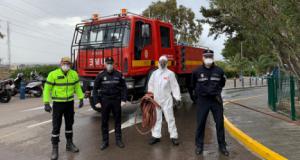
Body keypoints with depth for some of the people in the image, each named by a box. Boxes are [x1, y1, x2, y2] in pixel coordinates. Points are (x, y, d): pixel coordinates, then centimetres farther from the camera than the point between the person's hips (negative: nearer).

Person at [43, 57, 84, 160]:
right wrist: (46, 103, -15)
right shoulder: (53, 74, -12)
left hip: (70, 103, 4)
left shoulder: (74, 74, 0)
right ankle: (55, 149, 11)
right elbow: (47, 89, -9)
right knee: (56, 126, -1)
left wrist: (81, 99, 4)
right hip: (58, 103, -4)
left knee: (69, 123, 15)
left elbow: (77, 87, 9)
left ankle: (69, 144, 30)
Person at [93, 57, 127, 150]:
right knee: (104, 122, 5)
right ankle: (105, 141, 16)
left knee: (117, 121, 8)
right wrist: (97, 101, -3)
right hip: (105, 101, 0)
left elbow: (124, 88, 4)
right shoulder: (100, 75, 0)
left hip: (116, 101, 1)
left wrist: (123, 100, -5)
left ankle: (118, 140, 19)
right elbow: (95, 89, 3)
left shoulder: (119, 75, 1)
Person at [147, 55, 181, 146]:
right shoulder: (154, 73, 9)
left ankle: (174, 136, 6)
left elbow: (175, 86, -5)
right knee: (156, 118, 9)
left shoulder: (170, 73, -2)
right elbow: (150, 85, 15)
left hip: (166, 100, -4)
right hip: (155, 100, 4)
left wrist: (177, 97, -12)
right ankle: (156, 136, 19)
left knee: (170, 118, -1)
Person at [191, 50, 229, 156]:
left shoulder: (219, 71, 1)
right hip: (202, 100, -1)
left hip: (216, 99, 1)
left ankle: (222, 146, 19)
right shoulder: (197, 71, -3)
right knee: (200, 123, 4)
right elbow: (193, 85, 14)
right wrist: (199, 92, 9)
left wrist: (217, 91, 12)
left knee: (220, 123, 6)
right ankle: (199, 145, 18)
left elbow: (222, 83, 20)